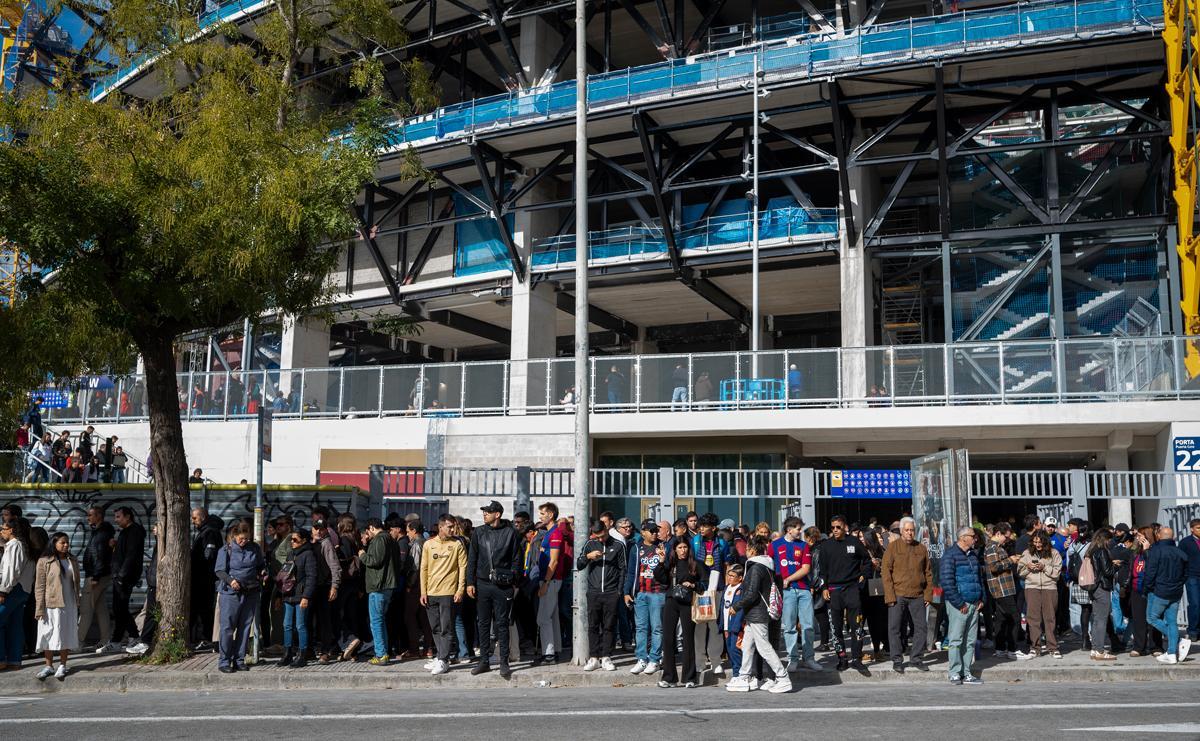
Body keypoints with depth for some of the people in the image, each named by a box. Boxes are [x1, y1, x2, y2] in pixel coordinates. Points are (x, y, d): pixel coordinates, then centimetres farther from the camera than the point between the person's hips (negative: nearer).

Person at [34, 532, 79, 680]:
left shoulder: (72, 561, 10)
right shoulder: (44, 561, -4)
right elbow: (39, 586, -5)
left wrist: (77, 604, 12)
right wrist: (40, 608, -10)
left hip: (69, 605, 4)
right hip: (51, 605, -3)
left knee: (67, 634, 4)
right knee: (49, 634, 2)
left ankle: (62, 666, 12)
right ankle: (49, 666, 13)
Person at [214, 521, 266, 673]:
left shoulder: (255, 548, 7)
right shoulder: (226, 550, -3)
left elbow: (262, 565, 20)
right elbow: (220, 571, -6)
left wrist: (263, 573, -1)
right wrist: (230, 580, -23)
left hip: (251, 594, 4)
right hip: (231, 594, -4)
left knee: (245, 627, 8)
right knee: (227, 627, -3)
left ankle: (239, 660, 17)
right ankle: (224, 662, 4)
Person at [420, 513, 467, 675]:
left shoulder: (457, 544, -1)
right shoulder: (429, 544, 5)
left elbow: (463, 568, -2)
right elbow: (424, 569, 8)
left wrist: (460, 590, -8)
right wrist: (423, 591, 4)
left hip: (448, 592, -4)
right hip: (431, 593, 4)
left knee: (446, 629, -4)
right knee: (435, 628, 11)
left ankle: (444, 661, 1)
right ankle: (440, 657, 23)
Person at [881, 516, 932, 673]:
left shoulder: (921, 548, 9)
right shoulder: (893, 547, -1)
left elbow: (928, 572, 12)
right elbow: (885, 571, -4)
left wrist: (928, 594, 5)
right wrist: (890, 595, -10)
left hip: (918, 596, 3)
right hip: (897, 595, -3)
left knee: (921, 627, 4)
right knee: (895, 628, 0)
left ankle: (916, 658, 17)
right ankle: (897, 660, 10)